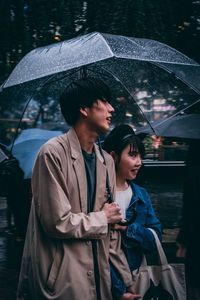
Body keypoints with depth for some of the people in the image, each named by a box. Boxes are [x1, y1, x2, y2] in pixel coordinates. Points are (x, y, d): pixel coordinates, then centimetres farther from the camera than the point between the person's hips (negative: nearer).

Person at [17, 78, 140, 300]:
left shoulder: (107, 161, 9)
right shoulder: (53, 153, -13)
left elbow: (111, 232, 12)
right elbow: (58, 223, -19)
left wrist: (126, 281, 10)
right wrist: (102, 218, -5)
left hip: (97, 277, 7)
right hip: (61, 281, -7)